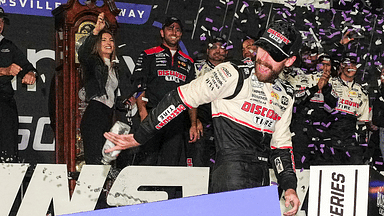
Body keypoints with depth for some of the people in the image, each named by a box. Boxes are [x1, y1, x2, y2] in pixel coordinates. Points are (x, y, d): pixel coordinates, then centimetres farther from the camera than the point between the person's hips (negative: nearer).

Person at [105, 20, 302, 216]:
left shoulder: (285, 96, 14)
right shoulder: (233, 75, -8)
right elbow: (181, 99, -9)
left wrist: (289, 187, 8)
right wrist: (138, 137, -11)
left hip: (262, 183, 7)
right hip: (231, 170, -7)